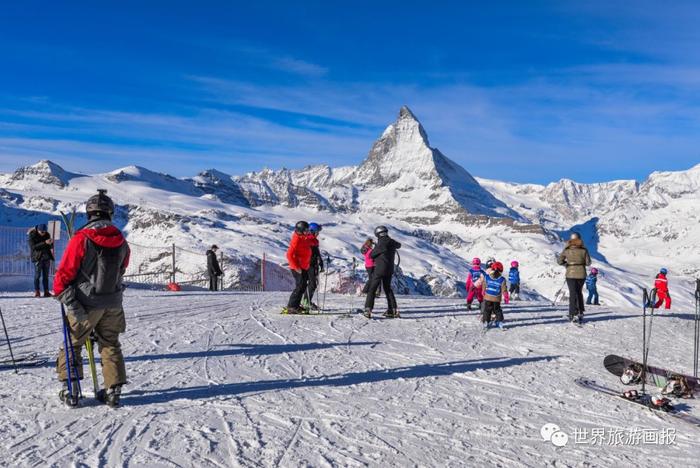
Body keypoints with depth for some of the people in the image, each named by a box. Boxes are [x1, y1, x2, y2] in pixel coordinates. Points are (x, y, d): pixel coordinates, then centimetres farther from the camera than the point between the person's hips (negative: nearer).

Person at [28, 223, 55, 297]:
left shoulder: (47, 235, 7)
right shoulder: (32, 235, -7)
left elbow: (50, 246, 11)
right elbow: (33, 246, -18)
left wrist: (51, 243, -14)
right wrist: (45, 243, -26)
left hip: (46, 257, 4)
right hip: (37, 258, -4)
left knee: (46, 276, 5)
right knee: (37, 275, -4)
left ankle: (46, 292, 7)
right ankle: (37, 292, 0)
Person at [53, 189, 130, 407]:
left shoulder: (81, 238, -14)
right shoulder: (121, 242, -1)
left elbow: (65, 271, -14)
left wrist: (61, 293, -3)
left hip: (85, 304, -4)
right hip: (113, 304, 4)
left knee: (72, 343, 13)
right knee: (111, 345, 15)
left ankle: (69, 388, 12)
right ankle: (113, 390, 13)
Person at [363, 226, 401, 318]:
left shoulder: (382, 243, -16)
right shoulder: (392, 242, 4)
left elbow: (371, 255, -9)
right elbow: (399, 245, 29)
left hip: (379, 269, -7)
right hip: (389, 270, 7)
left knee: (372, 289, -3)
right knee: (388, 289, 18)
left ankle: (368, 310, -11)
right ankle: (393, 309, 18)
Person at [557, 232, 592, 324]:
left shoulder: (567, 250, -7)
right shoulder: (584, 250, -5)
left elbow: (559, 261, -8)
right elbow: (588, 262, -3)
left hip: (571, 274, -2)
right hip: (581, 274, 2)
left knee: (573, 293, 3)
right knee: (579, 292, 20)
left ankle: (574, 314, -7)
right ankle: (580, 313, 23)